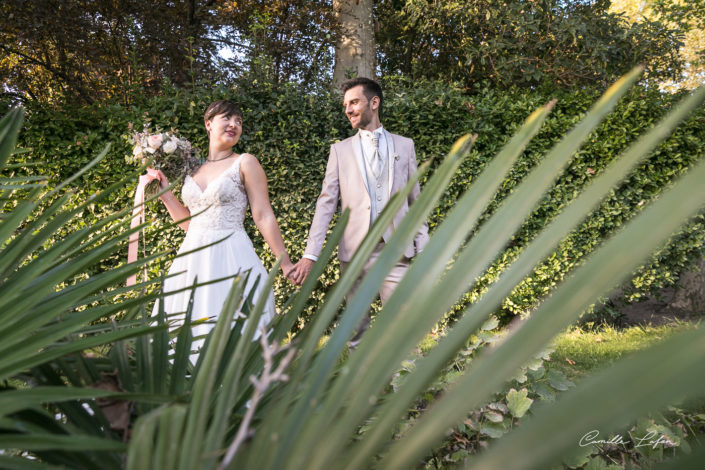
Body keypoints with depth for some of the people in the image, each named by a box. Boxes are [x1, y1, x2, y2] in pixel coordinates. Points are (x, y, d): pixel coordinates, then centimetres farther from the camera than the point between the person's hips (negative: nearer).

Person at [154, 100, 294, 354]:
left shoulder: (245, 163, -1)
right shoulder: (193, 169, 13)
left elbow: (264, 217, -5)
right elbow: (189, 222, 16)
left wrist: (285, 263, -8)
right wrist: (165, 192, 10)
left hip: (231, 257, -5)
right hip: (193, 259, 5)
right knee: (193, 330, 8)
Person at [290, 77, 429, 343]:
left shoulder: (404, 146, 11)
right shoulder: (340, 150, 10)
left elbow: (416, 199, 11)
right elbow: (326, 203, 4)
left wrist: (422, 248, 3)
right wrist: (311, 254, -5)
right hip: (354, 251, 1)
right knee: (357, 328, 7)